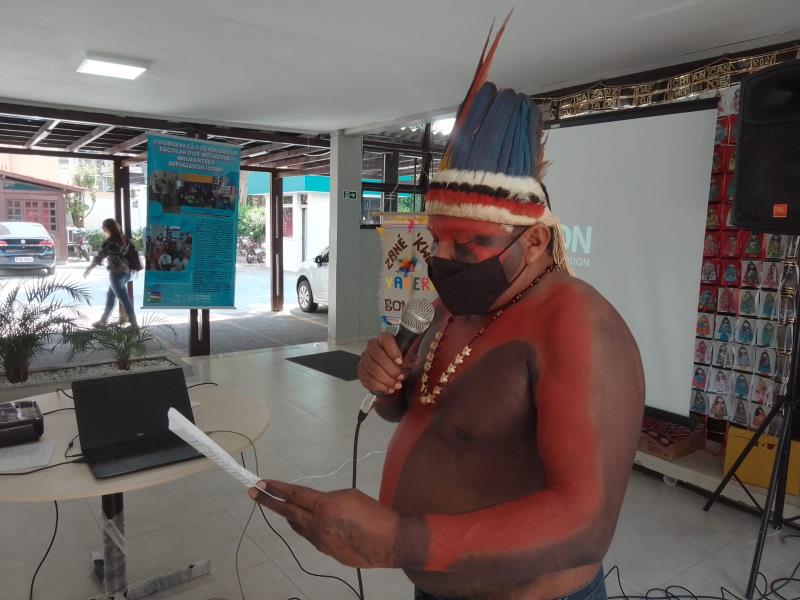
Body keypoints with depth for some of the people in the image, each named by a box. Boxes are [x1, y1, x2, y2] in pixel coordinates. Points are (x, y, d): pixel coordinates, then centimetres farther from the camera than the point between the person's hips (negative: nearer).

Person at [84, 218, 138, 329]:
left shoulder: (109, 242, -14)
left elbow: (99, 257, -8)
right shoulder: (125, 239, 5)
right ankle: (103, 320, 30)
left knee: (124, 299, -3)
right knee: (110, 295, 21)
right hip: (126, 272, 8)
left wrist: (88, 269, 3)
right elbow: (134, 251, 10)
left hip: (116, 274, -8)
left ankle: (134, 324, -1)